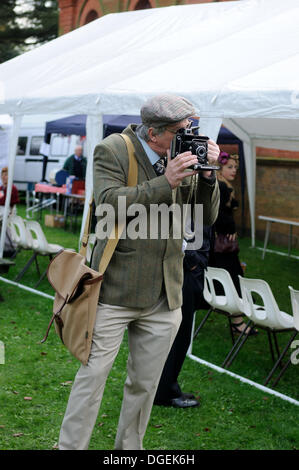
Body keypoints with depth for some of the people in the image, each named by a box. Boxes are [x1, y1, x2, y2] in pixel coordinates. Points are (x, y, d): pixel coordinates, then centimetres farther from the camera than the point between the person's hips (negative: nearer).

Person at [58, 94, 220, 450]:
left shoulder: (184, 155, 6)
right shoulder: (112, 150, -7)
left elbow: (206, 217, 6)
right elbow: (109, 203, -21)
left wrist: (207, 174, -11)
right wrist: (165, 183, -27)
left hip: (164, 298, 5)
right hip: (115, 291, -4)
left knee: (145, 384, 13)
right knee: (92, 375, -1)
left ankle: (129, 448, 30)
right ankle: (70, 446, 11)